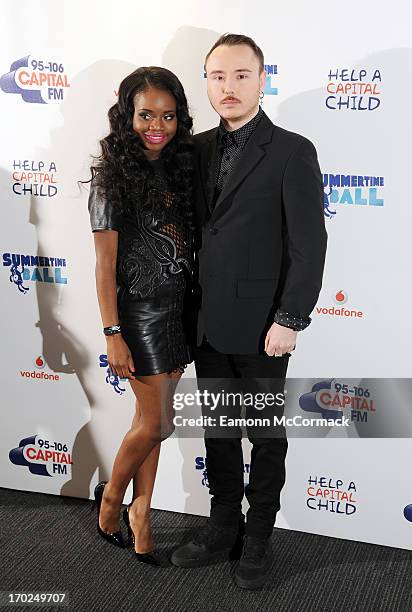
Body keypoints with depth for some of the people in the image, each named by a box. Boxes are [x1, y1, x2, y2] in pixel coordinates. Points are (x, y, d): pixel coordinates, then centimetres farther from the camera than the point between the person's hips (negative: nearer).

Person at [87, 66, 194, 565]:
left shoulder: (180, 169, 6)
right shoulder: (114, 177, -12)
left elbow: (190, 245, 9)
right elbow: (105, 263, -13)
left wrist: (195, 315, 9)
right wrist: (113, 335, -15)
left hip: (180, 309, 6)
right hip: (140, 312, -5)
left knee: (150, 418, 14)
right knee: (158, 422, 2)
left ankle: (140, 511, 30)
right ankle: (111, 496, 28)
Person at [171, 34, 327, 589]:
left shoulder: (292, 152, -9)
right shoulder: (199, 149, 7)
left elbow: (309, 245, -12)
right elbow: (193, 229, 12)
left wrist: (290, 320, -15)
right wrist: (189, 309, 7)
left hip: (261, 327, -5)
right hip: (209, 323, 6)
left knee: (266, 435, 11)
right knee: (218, 429, 17)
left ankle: (258, 537, 28)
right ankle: (224, 525, 35)